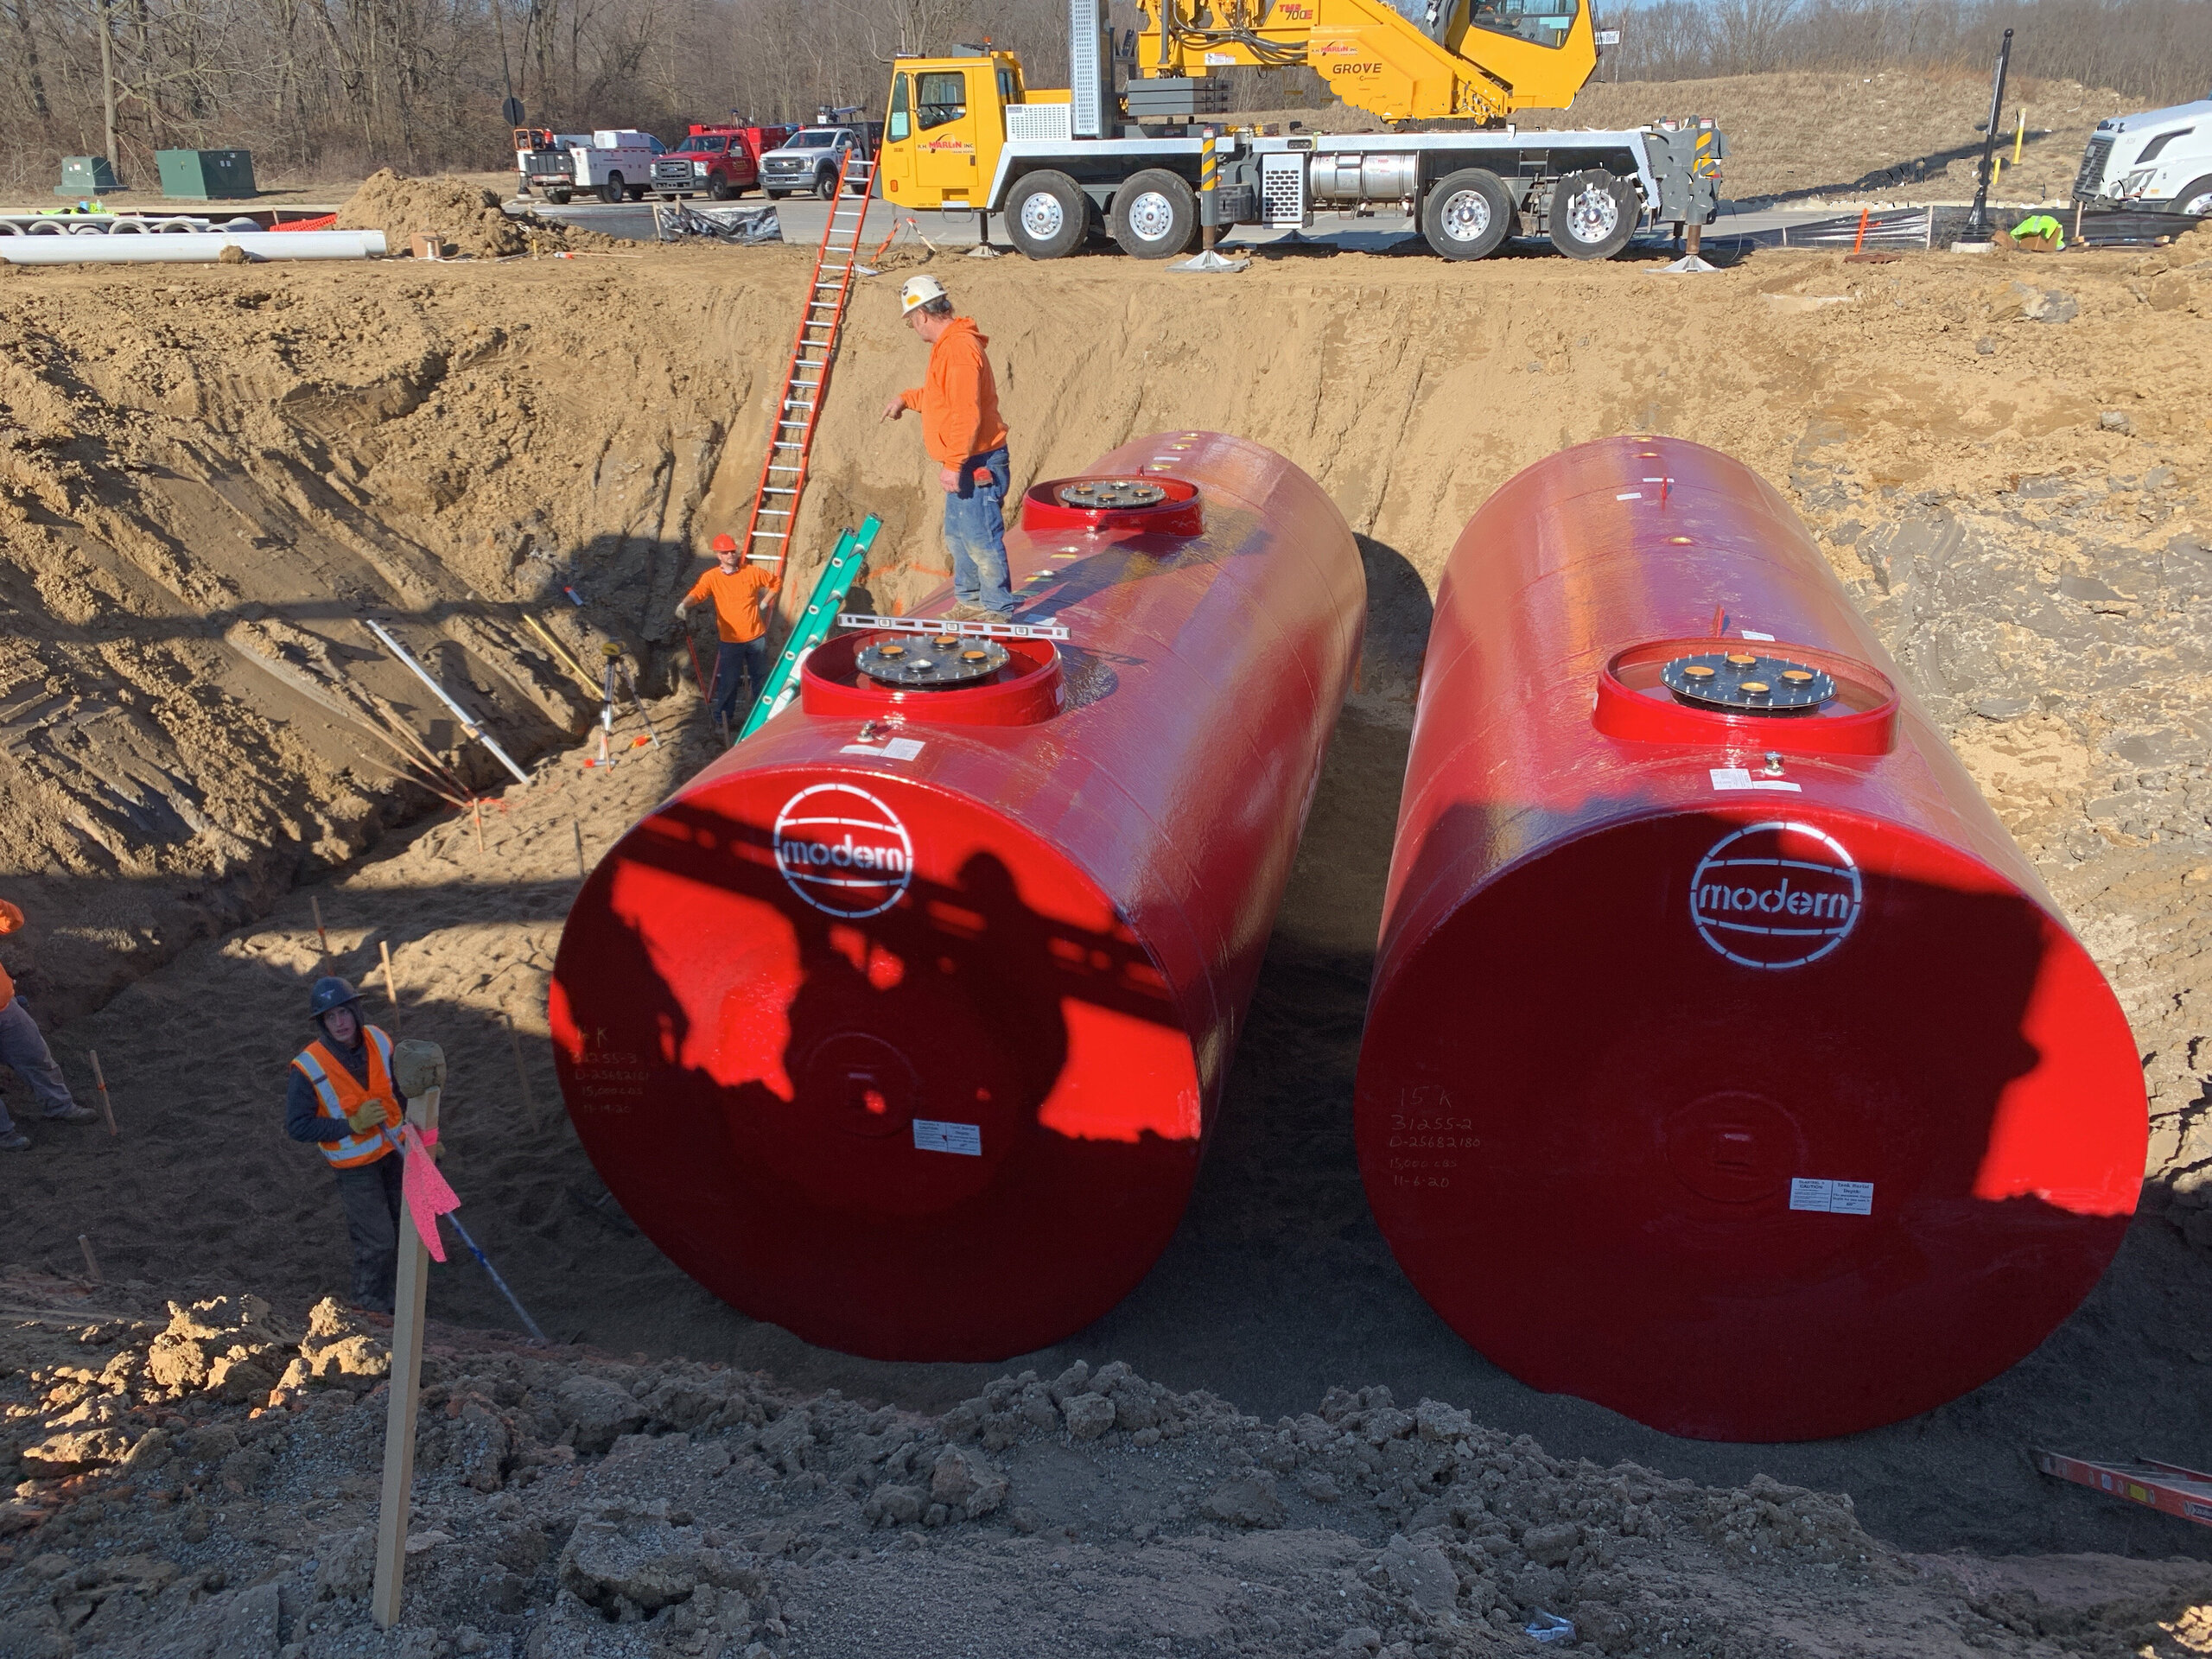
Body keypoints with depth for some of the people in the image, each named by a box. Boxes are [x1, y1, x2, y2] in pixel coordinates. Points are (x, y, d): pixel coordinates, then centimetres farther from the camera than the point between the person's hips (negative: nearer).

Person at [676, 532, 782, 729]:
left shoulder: (752, 572, -2)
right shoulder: (711, 577, -7)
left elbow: (776, 581, 13)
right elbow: (696, 593, -25)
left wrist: (764, 601, 6)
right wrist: (683, 604, -46)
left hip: (756, 637, 2)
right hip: (730, 640, -2)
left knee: (760, 678, 14)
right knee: (728, 682, 2)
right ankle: (722, 718, 16)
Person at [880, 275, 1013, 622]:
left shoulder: (958, 347, -20)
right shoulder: (949, 344, 14)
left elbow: (967, 412, -25)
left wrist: (953, 464, -25)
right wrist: (906, 399, 25)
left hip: (977, 464, -11)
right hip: (965, 464, 11)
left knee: (981, 540, -4)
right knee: (957, 537, 20)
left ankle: (997, 609, 4)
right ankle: (969, 602, 31)